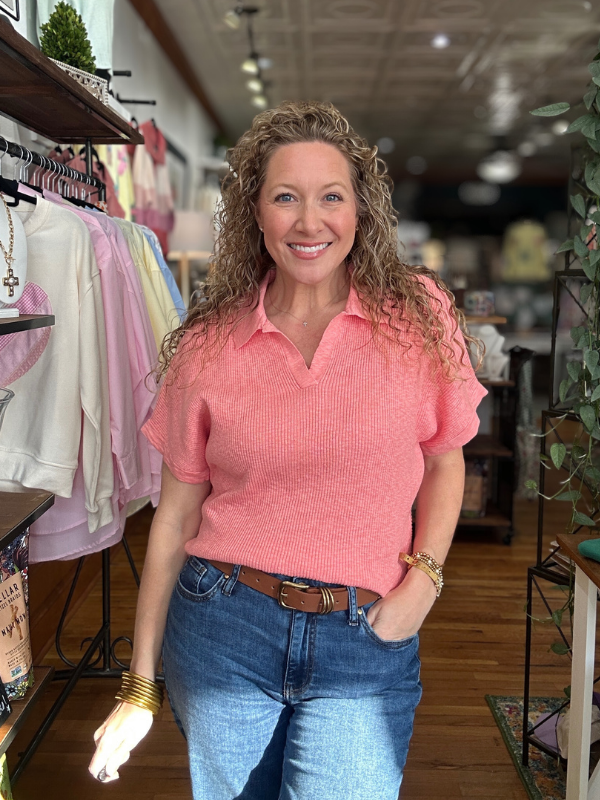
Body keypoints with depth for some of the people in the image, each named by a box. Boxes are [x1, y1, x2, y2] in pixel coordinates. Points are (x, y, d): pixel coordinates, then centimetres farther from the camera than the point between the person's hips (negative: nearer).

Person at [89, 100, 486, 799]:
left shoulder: (418, 316, -3)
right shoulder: (209, 343, -3)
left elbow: (444, 460, 9)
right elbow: (176, 515, 1)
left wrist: (422, 579, -6)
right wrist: (140, 686, 5)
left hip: (364, 644, 0)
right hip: (222, 630, 1)